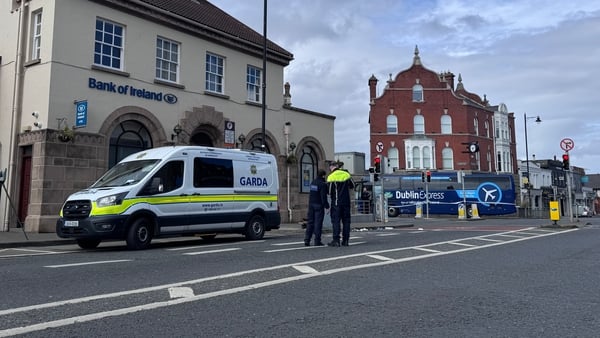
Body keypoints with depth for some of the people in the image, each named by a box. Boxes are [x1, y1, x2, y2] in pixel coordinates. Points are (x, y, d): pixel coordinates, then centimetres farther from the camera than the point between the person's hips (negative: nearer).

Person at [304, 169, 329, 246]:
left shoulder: (313, 182, 12)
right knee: (318, 223, -3)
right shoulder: (323, 184, -13)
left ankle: (307, 240, 7)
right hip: (319, 205, -7)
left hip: (311, 204, 7)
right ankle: (317, 241, -1)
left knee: (310, 222, 9)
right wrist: (326, 206, -12)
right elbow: (323, 197, -16)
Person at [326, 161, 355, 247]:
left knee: (336, 221, -1)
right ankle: (345, 240, 9)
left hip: (336, 202, -4)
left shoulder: (331, 176, -8)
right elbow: (352, 187, 16)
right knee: (346, 220, 8)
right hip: (346, 201, 4)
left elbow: (329, 191, -8)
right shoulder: (346, 174, 5)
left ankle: (336, 240, -6)